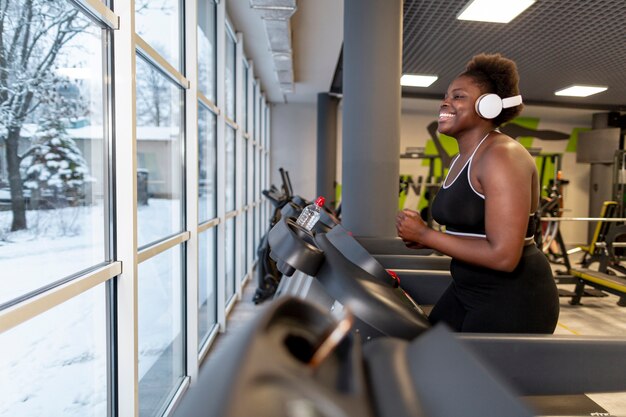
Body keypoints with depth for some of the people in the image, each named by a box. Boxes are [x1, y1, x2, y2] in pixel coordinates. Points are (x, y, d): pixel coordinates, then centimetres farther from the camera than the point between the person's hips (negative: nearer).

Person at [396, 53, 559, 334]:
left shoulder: (502, 156, -20)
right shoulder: (460, 160, 9)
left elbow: (503, 255, -26)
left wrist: (425, 233, -20)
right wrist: (424, 239, -1)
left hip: (513, 299, -9)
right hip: (467, 290, 9)